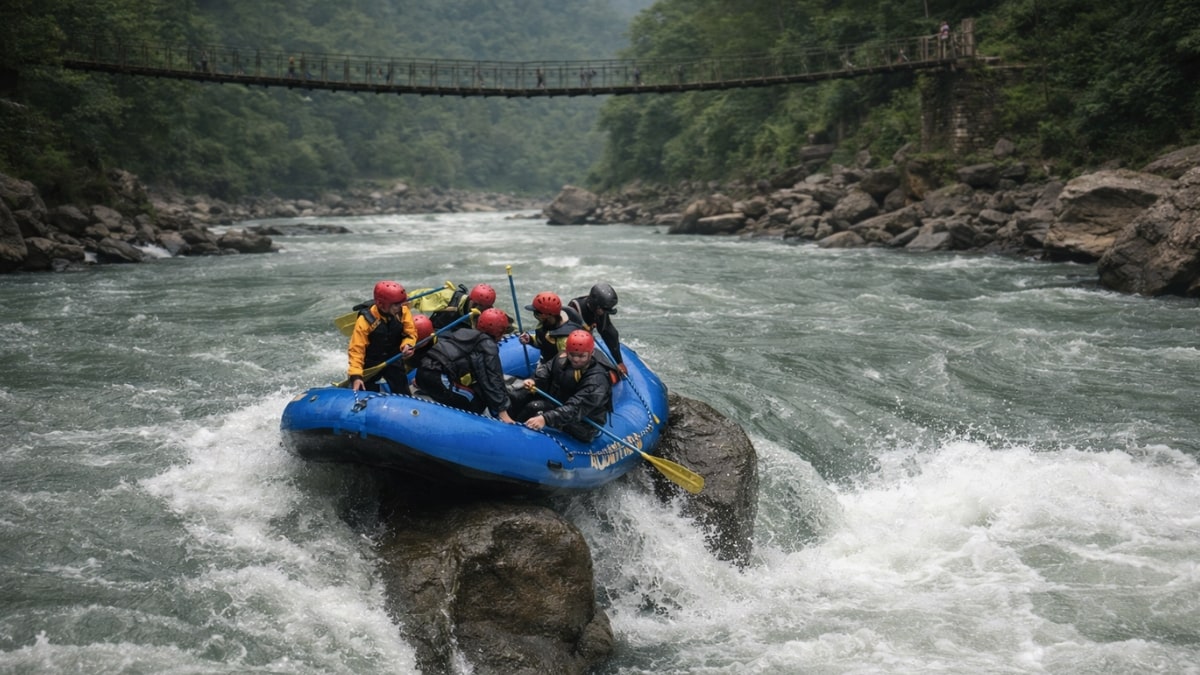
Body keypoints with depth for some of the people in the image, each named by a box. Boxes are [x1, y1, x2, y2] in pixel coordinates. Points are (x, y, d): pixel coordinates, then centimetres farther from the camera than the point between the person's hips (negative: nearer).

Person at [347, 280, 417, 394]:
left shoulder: (403, 311, -19)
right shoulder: (365, 320, -29)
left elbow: (410, 332, -6)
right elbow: (356, 349, -28)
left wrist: (407, 345, -30)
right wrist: (355, 376, -36)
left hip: (394, 359, 3)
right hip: (370, 363, -3)